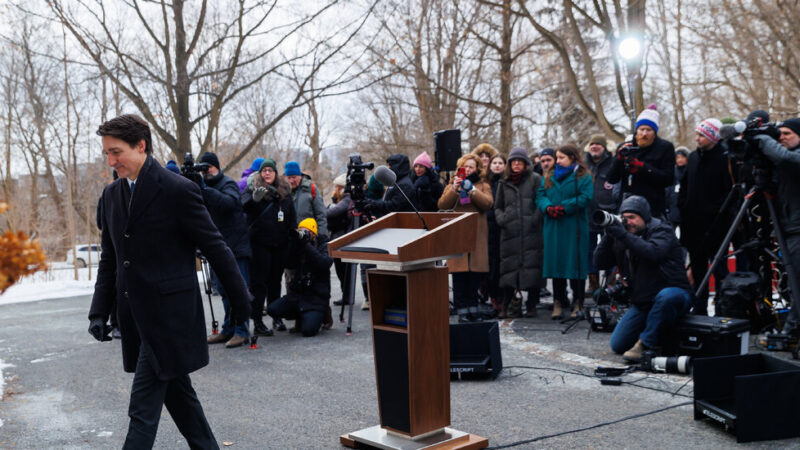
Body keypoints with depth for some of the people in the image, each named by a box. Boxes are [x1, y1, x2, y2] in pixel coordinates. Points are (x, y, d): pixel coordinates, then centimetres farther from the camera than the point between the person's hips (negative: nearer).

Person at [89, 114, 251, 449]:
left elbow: (215, 248, -8)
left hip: (169, 315, -7)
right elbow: (109, 258, 14)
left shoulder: (178, 190, -13)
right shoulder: (112, 194, 9)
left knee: (143, 408, -6)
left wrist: (239, 298, -2)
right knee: (177, 393, 17)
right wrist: (99, 311, 6)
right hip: (135, 317, 7)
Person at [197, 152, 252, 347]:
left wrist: (205, 191, -38)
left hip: (236, 247, -8)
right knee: (224, 290, 12)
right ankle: (228, 330, 20)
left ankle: (241, 331, -2)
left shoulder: (228, 184, -7)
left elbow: (231, 202, -30)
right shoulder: (204, 186, 16)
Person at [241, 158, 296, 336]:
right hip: (259, 243, -4)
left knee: (275, 281, 14)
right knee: (258, 282, -4)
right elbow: (244, 206, -20)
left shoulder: (285, 190, 11)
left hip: (280, 243, 4)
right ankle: (257, 323, -3)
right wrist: (254, 199, -40)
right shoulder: (252, 188, 0)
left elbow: (292, 215, 17)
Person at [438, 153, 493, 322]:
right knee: (459, 274, -5)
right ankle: (462, 311, -1)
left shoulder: (483, 186, 14)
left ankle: (473, 308, 10)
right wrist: (454, 189, -16)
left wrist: (471, 190, -15)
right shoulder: (452, 185, 15)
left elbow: (487, 203, -6)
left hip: (477, 236, 1)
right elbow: (442, 205, -2)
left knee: (474, 275, 1)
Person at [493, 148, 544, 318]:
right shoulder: (504, 183, 20)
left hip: (531, 233, -3)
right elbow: (497, 207, 23)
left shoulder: (535, 179, 8)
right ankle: (509, 307, 2)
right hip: (510, 233, 3)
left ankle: (531, 307, 3)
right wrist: (502, 220, 4)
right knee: (509, 268, -3)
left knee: (532, 267, -5)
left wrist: (535, 220, -10)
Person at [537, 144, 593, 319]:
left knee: (575, 263, -2)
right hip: (553, 228, 4)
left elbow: (585, 198, -10)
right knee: (556, 262, 3)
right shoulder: (550, 176, 17)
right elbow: (540, 195, 10)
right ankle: (558, 302, 9)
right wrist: (548, 207, -11)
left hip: (574, 228, -4)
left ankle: (578, 303, 6)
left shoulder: (583, 177, 2)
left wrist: (563, 208, -16)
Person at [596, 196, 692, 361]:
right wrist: (608, 237, -12)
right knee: (618, 345, -3)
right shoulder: (623, 238, 10)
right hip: (642, 303, 6)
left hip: (673, 293, -6)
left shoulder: (661, 230, -7)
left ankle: (646, 344, -25)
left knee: (666, 296, -43)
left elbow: (653, 253, -29)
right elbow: (600, 263, 2)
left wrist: (624, 236, -32)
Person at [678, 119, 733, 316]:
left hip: (715, 225, -7)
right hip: (693, 224, 7)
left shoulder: (725, 159, -9)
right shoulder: (694, 157, 13)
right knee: (697, 268, 13)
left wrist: (716, 211, -18)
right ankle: (699, 310, 22)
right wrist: (682, 206, 12)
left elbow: (731, 192, -14)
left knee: (718, 268, -4)